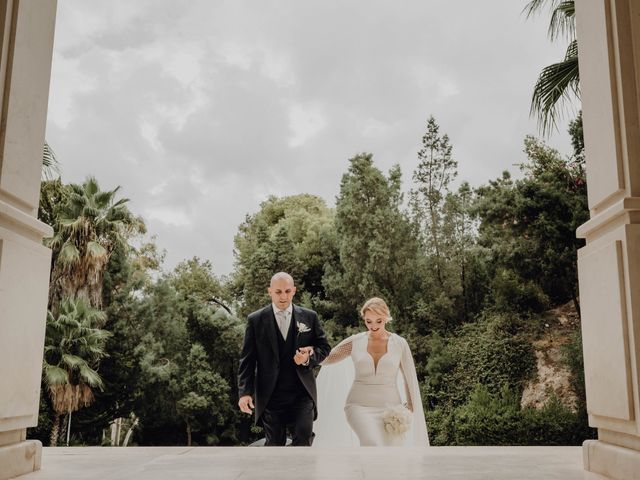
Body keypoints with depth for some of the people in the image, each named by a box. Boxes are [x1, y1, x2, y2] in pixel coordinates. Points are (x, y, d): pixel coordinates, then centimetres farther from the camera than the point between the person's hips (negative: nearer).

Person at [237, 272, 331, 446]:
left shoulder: (309, 317, 6)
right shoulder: (255, 320, 2)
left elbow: (324, 347, 12)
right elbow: (247, 359, 1)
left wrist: (309, 358, -10)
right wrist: (245, 392, -8)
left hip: (302, 392, 1)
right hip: (270, 394, -1)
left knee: (304, 436, -11)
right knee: (274, 443, 7)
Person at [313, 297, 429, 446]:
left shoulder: (400, 343, 1)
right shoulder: (355, 342, 3)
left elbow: (411, 380, 6)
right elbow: (325, 359, 7)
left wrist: (411, 411, -2)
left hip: (389, 409, 1)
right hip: (359, 406, -1)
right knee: (374, 446, -26)